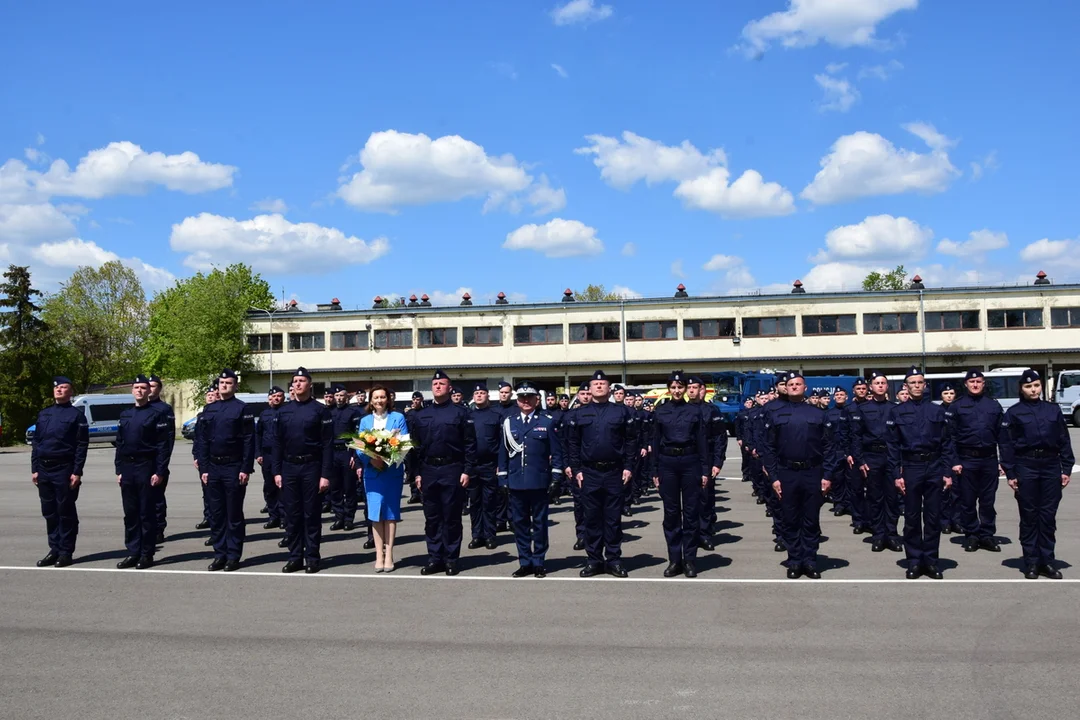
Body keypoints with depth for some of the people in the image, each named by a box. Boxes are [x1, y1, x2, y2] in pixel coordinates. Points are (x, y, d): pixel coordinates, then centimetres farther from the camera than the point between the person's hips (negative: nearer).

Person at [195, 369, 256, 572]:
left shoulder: (242, 408, -5)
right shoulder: (209, 409, 10)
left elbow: (249, 440, -9)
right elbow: (203, 441, 10)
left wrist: (246, 469, -14)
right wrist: (203, 468, 4)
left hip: (234, 467, -5)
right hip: (213, 468, 5)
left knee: (234, 514, 2)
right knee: (216, 514, 9)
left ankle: (233, 555, 9)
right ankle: (220, 554, 17)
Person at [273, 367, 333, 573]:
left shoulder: (320, 410, -4)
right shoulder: (283, 411, 8)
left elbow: (328, 444, -7)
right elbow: (277, 443, 10)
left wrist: (325, 475, -12)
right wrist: (276, 471, 3)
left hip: (312, 468, -4)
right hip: (289, 468, 4)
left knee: (312, 514, 3)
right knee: (292, 515, 8)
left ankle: (312, 558, 11)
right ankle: (295, 557, 16)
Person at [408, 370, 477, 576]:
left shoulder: (460, 412, 0)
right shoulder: (420, 415, 10)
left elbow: (470, 444, -4)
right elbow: (415, 446, 11)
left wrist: (467, 471, -10)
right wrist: (416, 473, 5)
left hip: (452, 470, -3)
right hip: (428, 471, 4)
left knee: (452, 517, 3)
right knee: (432, 518, 8)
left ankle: (451, 559, 11)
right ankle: (435, 558, 16)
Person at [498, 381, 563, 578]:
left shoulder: (547, 422, 1)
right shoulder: (508, 422, 7)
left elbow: (556, 452, 2)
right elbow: (503, 452, 10)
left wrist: (556, 478, -3)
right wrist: (503, 478, 6)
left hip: (539, 482, -2)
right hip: (516, 481, 2)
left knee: (539, 523, 6)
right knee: (519, 522, 7)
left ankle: (538, 562, 15)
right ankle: (525, 563, 17)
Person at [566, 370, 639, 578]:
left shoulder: (622, 412, 3)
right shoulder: (580, 414, 5)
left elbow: (631, 440, 2)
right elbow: (573, 443, 6)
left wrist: (628, 466, -4)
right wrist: (576, 469, -1)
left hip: (614, 472, -1)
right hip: (589, 473, 1)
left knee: (613, 518, 4)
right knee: (592, 518, 6)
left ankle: (614, 560, 11)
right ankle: (594, 560, 13)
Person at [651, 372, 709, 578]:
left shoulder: (695, 411, 3)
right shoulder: (660, 412, 5)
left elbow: (702, 441, 3)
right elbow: (655, 442, 6)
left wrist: (705, 470, -1)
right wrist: (655, 471, 3)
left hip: (690, 462, -1)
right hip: (667, 463, 1)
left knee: (691, 512, 2)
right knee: (671, 512, 5)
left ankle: (689, 560, 10)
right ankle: (674, 560, 12)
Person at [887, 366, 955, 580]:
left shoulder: (937, 410, 6)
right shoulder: (897, 411, 2)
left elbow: (946, 443, 6)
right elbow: (892, 445, 1)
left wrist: (948, 472, -1)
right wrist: (896, 474, -5)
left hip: (934, 467, 1)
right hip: (910, 467, -1)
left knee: (933, 517, 5)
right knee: (911, 517, 5)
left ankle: (930, 560, 14)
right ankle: (914, 561, 13)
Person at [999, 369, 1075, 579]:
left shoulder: (1053, 410, 9)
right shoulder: (1013, 413, 2)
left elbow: (1064, 441, 9)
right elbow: (1006, 444, 0)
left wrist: (1066, 469, 3)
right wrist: (1010, 474, -5)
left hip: (1051, 466, 2)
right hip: (1026, 466, -2)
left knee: (1048, 515, 5)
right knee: (1029, 516, 3)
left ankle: (1047, 561, 13)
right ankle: (1031, 563, 9)